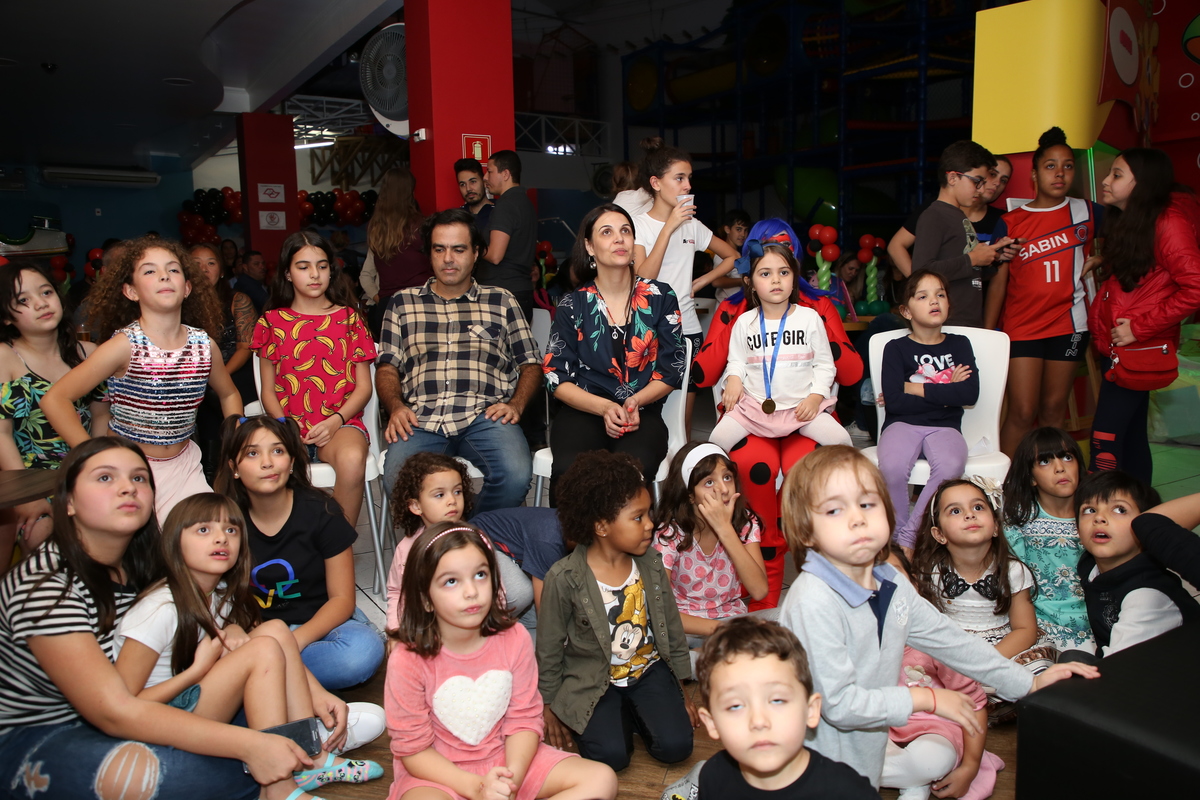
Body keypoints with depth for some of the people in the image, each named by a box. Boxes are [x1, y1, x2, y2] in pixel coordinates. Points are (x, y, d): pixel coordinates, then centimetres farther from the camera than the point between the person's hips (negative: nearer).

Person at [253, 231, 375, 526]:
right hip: (290, 423, 1)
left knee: (352, 460, -36)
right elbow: (268, 391, 12)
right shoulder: (272, 322, 14)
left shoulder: (348, 318, 12)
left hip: (341, 422, 0)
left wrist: (336, 421, -10)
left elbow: (364, 386, 8)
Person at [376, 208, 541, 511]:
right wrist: (395, 406, -4)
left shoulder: (502, 301, 20)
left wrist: (516, 404, -2)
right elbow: (387, 367, 17)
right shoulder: (403, 302, 22)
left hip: (485, 416, 0)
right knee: (398, 481, -32)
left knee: (516, 474, -31)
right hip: (420, 419, 0)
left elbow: (531, 363, 17)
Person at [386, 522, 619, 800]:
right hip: (441, 771, -4)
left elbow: (524, 720, -6)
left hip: (505, 758, 4)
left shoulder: (514, 639, -11)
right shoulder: (408, 660, -19)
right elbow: (413, 748, -12)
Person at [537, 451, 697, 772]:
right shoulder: (564, 578, -19)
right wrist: (550, 706, 2)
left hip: (649, 669, 4)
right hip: (592, 681, -3)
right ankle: (612, 718, 12)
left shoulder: (651, 565, -5)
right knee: (611, 755, -20)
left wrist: (680, 692, 11)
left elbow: (672, 629, 6)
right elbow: (549, 647, -6)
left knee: (676, 746, -13)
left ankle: (634, 712, 16)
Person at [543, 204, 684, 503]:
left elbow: (671, 369, 8)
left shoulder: (660, 298, 10)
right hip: (583, 412, 0)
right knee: (570, 472, -33)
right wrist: (604, 407, -13)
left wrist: (635, 403, -11)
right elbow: (556, 377, 3)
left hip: (643, 413, 0)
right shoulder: (573, 305, 8)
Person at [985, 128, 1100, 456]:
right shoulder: (1010, 223, 0)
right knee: (1022, 413, -7)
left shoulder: (1086, 212, 4)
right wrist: (986, 336, -5)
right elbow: (997, 283, -1)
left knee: (1054, 411, 8)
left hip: (1068, 324, 2)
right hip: (1021, 326, -2)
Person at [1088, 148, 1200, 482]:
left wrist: (1140, 327, -18)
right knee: (1131, 434, 15)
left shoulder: (1168, 222, -13)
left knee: (1106, 440, -10)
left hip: (1136, 352, -9)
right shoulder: (1127, 220, 15)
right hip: (1116, 349, 9)